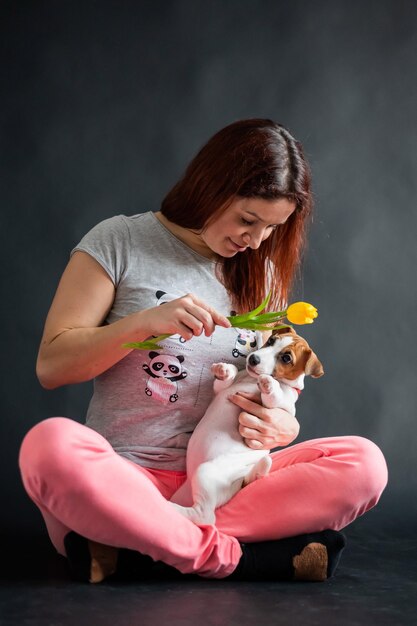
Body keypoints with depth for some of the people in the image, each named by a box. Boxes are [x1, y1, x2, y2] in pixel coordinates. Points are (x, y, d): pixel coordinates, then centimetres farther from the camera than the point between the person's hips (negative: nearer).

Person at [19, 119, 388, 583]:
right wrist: (145, 322, -16)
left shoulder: (262, 273, 16)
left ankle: (131, 546, -26)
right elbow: (51, 366, -2)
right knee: (51, 444, -37)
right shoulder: (120, 242, 2)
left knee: (363, 462, -21)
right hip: (124, 480, -4)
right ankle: (231, 558, -29)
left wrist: (282, 428, -7)